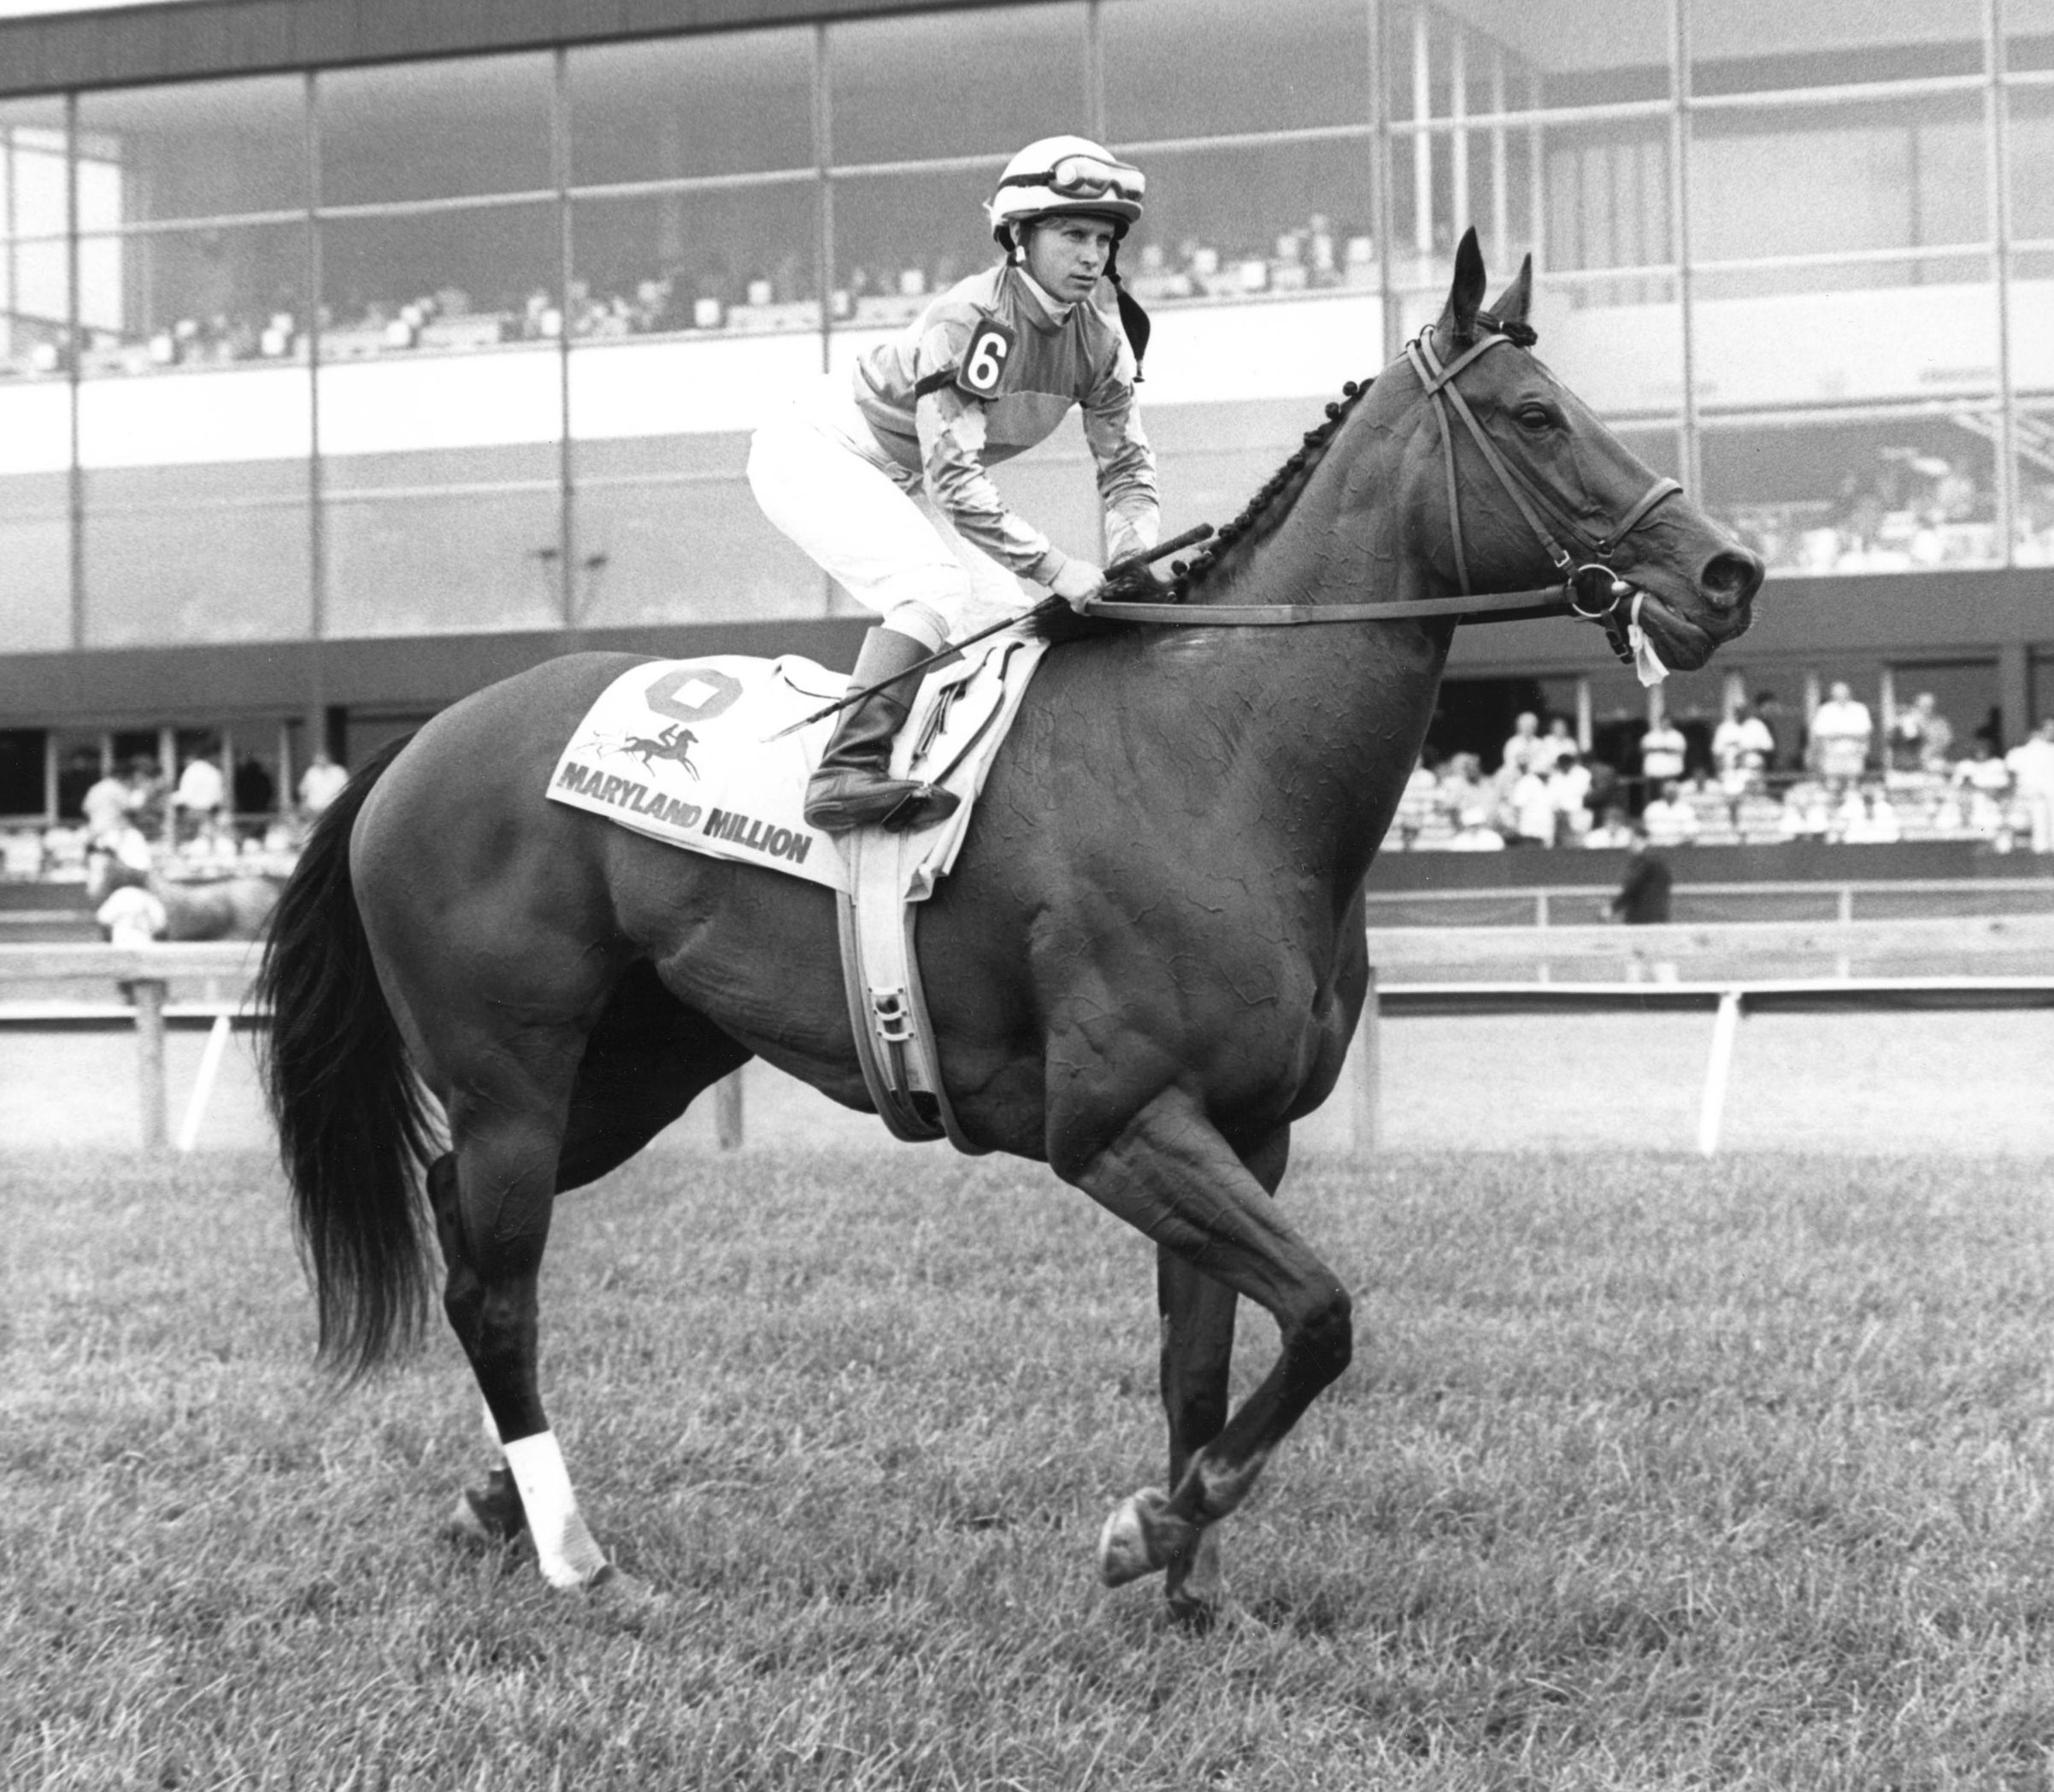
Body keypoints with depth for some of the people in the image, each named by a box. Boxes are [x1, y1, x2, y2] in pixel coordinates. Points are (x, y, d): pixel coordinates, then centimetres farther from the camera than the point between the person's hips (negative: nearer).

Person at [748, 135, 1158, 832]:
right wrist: (1054, 567, -39)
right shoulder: (969, 319, -31)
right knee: (936, 586, -30)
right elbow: (955, 478, -35)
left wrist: (1135, 571, -18)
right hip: (815, 453, -9)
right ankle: (849, 770, -38)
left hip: (899, 485, 9)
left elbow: (1127, 464, 0)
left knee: (1005, 618, 0)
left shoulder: (1103, 342, -8)